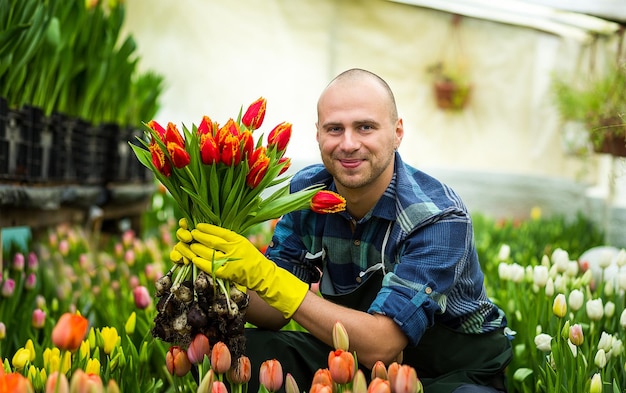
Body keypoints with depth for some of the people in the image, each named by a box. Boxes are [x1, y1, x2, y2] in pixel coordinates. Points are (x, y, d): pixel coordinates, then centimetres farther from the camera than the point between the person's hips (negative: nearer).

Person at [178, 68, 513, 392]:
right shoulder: (307, 191, -8)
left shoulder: (441, 219, -25)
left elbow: (380, 346, -33)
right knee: (248, 349, -19)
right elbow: (274, 315, -5)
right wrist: (225, 283, -29)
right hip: (355, 356, 4)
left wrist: (262, 274, -37)